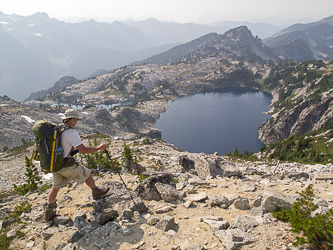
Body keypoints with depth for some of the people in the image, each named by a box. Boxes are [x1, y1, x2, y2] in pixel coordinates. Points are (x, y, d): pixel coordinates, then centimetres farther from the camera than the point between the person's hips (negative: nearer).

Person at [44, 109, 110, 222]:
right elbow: (83, 150, -25)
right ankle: (96, 192, 34)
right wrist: (99, 148, -13)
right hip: (66, 166, -8)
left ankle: (48, 212, 26)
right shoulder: (71, 132, -21)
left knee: (55, 187, 20)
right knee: (87, 174, 14)